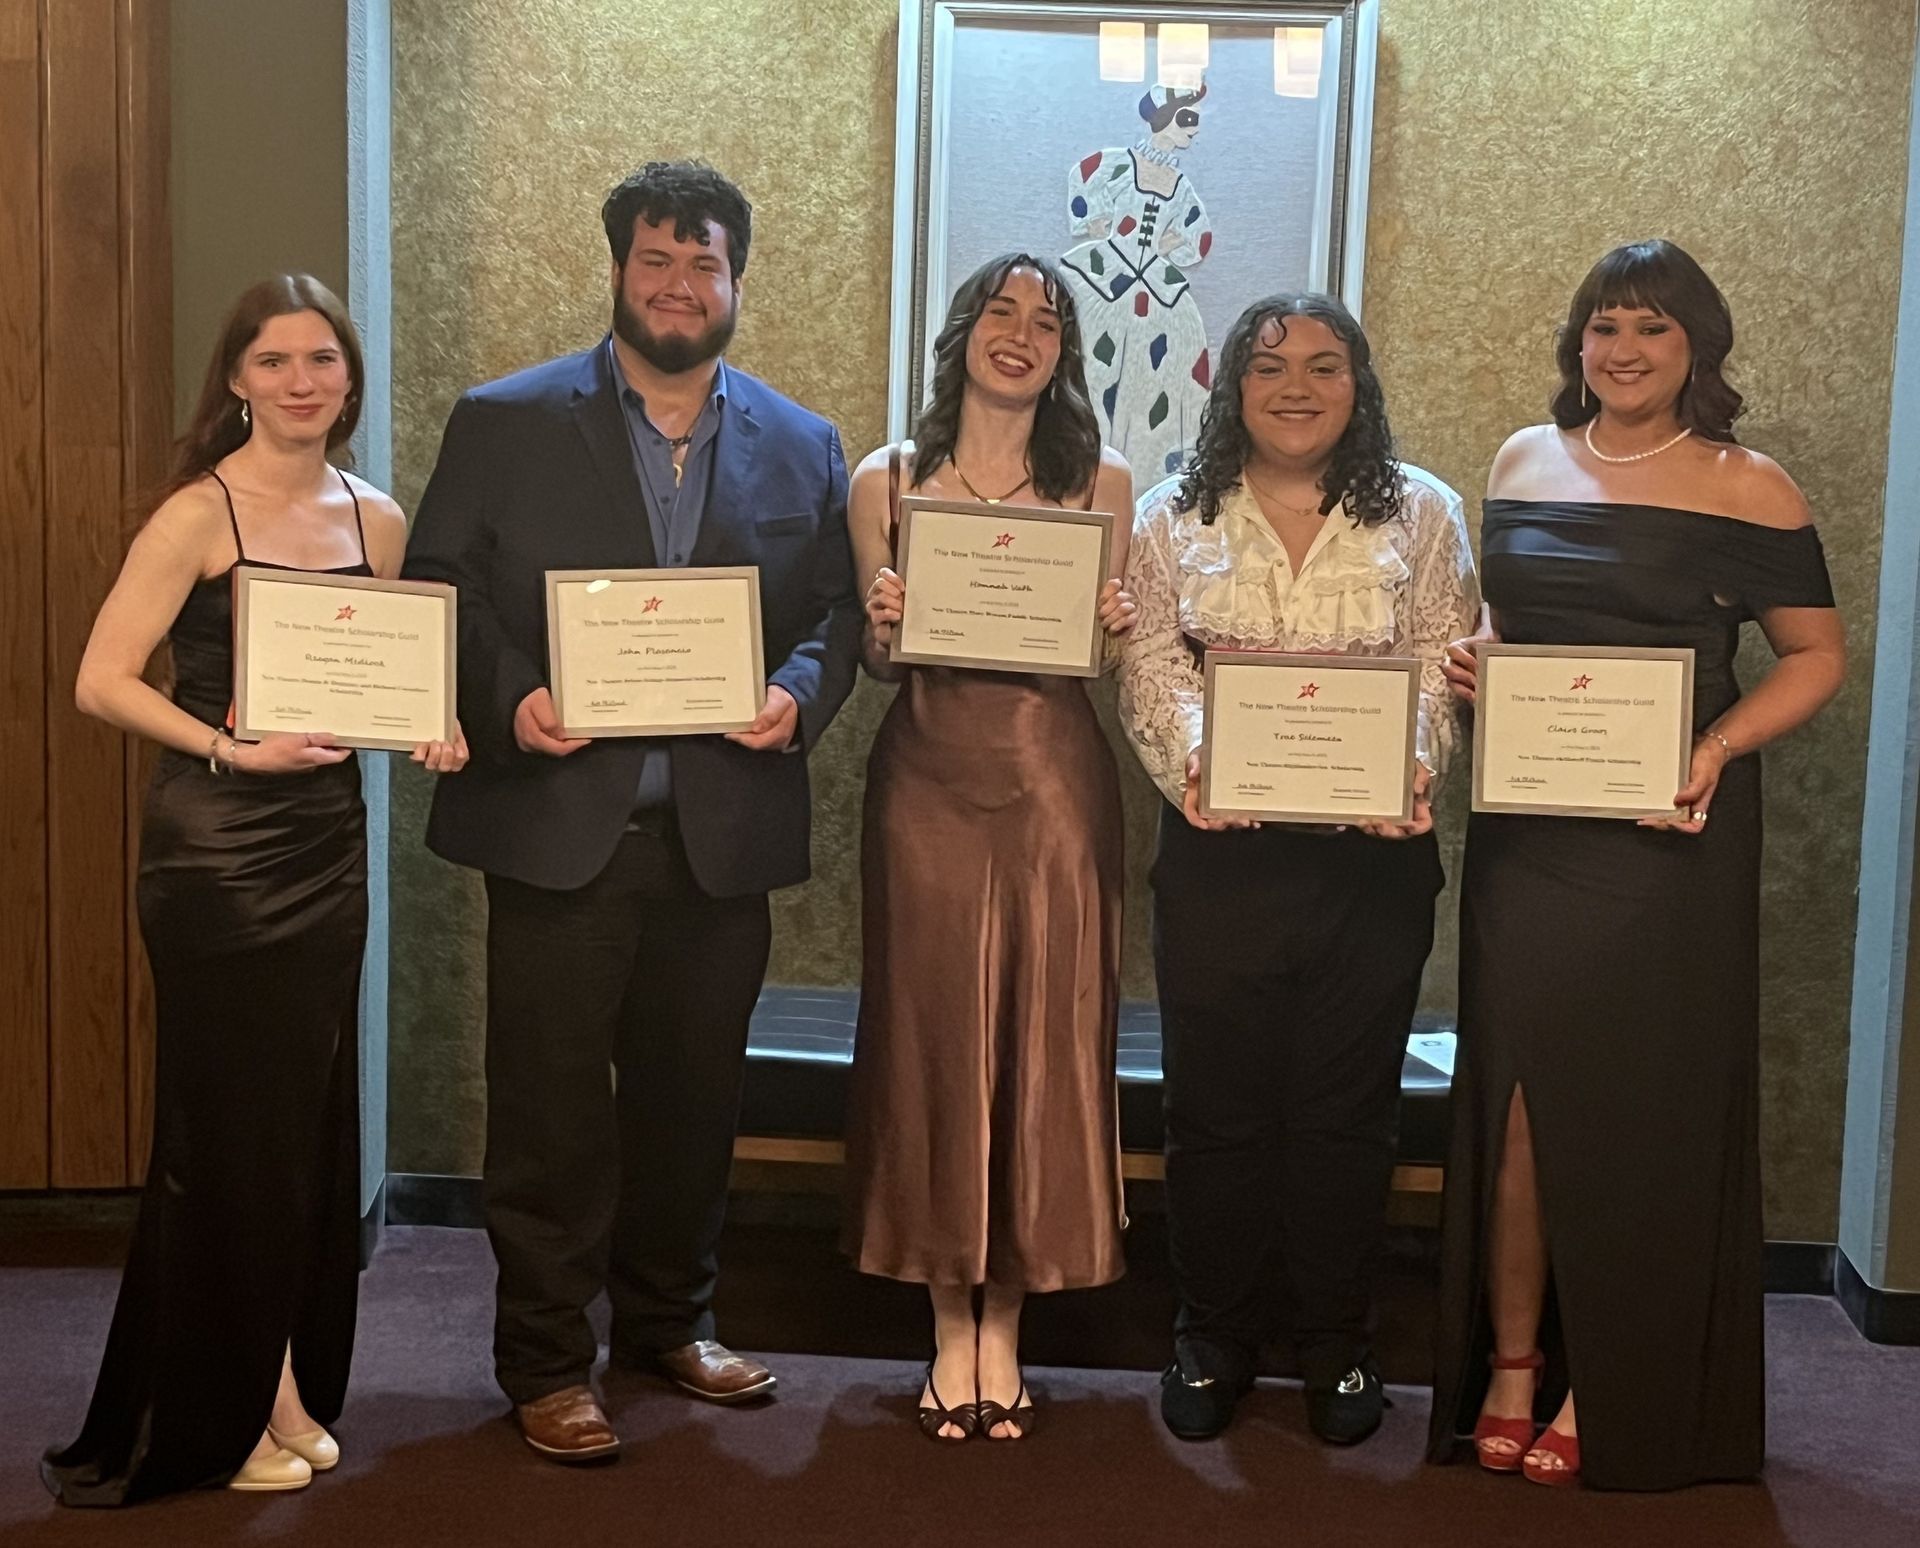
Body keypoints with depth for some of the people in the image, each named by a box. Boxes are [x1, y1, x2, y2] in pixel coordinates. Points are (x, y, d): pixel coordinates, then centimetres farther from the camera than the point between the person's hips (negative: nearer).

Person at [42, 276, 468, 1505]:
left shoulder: (377, 520, 8)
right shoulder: (199, 515, -9)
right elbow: (103, 681, -14)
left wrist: (428, 735, -3)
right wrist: (232, 748, -24)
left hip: (330, 839, 6)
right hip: (216, 848, -5)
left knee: (313, 1123, 11)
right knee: (232, 1130, 2)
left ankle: (286, 1390, 26)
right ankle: (219, 1415, 17)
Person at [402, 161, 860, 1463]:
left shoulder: (802, 449, 9)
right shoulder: (505, 423, 1)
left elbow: (835, 614, 10)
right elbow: (438, 588, 0)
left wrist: (797, 693, -10)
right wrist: (509, 697, -16)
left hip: (723, 833, 3)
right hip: (559, 826, -3)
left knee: (695, 1096, 15)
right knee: (551, 1103, 4)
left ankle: (669, 1319, 34)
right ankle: (547, 1362, 18)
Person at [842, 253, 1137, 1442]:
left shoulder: (1103, 485, 5)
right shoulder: (887, 481, 5)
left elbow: (1115, 654, 9)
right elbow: (879, 661, 8)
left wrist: (1116, 628, -12)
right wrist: (884, 626, -12)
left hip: (1054, 779, 0)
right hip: (928, 782, 0)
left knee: (1043, 1042, 3)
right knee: (934, 1038, 4)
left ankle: (1007, 1327, 17)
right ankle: (952, 1325, 17)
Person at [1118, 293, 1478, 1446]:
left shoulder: (1422, 514, 6)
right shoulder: (1176, 517, 8)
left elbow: (1441, 668, 0)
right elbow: (1154, 664, 0)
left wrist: (1413, 766, -18)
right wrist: (1194, 758, -18)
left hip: (1373, 854, 0)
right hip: (1219, 850, 0)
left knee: (1347, 1105, 8)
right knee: (1217, 1100, 6)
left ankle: (1338, 1342, 23)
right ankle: (1215, 1336, 22)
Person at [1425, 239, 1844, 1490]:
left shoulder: (1747, 490, -3)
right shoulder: (1525, 461, 10)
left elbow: (1818, 656, -1)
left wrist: (1719, 747, -16)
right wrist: (1471, 669, -1)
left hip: (1665, 836, -3)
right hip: (1525, 828, 4)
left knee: (1644, 1106, 3)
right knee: (1517, 1088, 4)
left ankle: (1616, 1395, 16)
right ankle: (1510, 1367, 15)